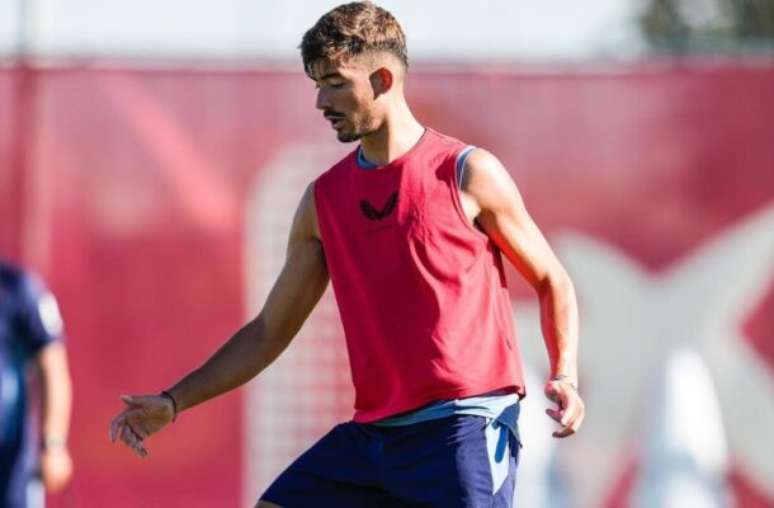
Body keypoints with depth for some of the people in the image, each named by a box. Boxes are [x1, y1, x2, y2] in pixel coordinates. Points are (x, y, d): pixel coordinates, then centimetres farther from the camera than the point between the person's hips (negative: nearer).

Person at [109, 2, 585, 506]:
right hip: (373, 430, 6)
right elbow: (270, 331, 16)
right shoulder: (324, 199, 10)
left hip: (465, 427, -6)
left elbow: (552, 281, 4)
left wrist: (565, 377, -12)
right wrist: (173, 402, 10)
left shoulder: (468, 174, -4)